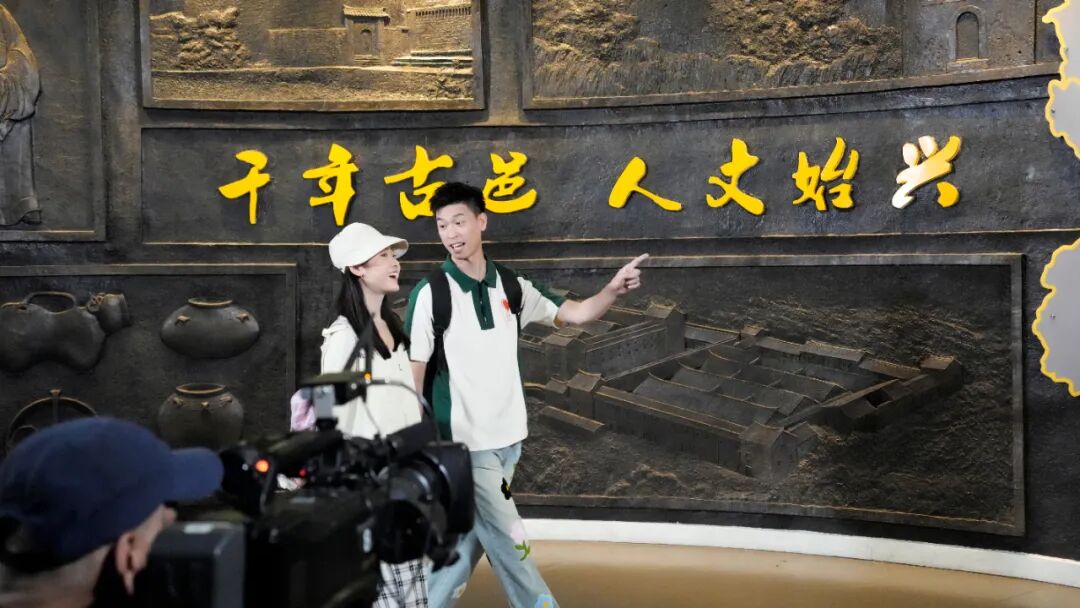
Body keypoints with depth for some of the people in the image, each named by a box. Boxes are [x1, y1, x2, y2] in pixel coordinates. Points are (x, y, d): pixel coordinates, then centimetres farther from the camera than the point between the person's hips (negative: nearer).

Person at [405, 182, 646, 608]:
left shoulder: (510, 286, 5)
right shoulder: (431, 293, -11)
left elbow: (574, 314, 8)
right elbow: (412, 372, -9)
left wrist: (613, 290, -13)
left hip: (506, 441, 6)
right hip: (465, 444, -6)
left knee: (468, 541, 13)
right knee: (509, 542, -4)